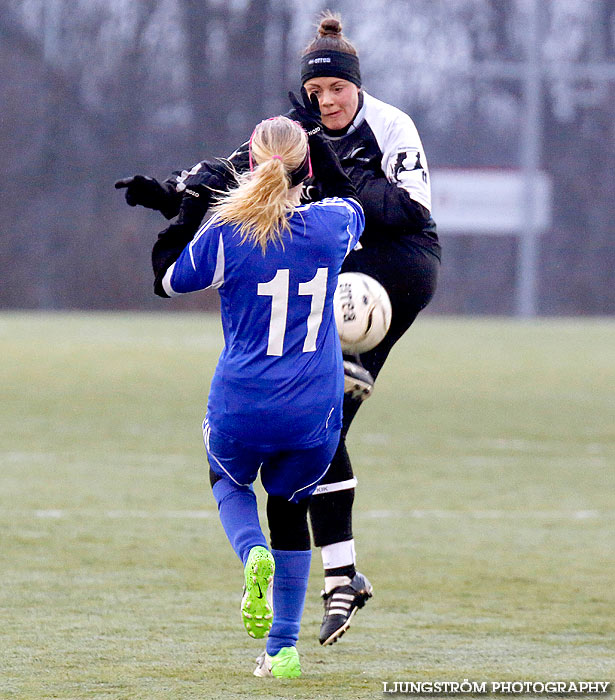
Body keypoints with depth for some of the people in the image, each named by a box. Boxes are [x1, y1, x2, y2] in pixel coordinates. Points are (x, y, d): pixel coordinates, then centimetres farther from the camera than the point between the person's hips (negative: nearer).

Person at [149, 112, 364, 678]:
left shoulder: (225, 236, -13)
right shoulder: (332, 226, -6)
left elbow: (165, 280, 7)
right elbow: (348, 197, 21)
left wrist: (190, 208, 11)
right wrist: (316, 138, 29)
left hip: (241, 409, -2)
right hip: (314, 416, 2)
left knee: (229, 480, 30)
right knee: (291, 508, 24)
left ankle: (254, 554, -2)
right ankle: (283, 648, 19)